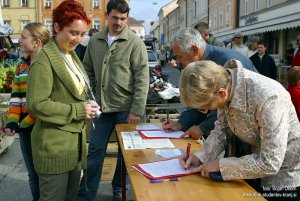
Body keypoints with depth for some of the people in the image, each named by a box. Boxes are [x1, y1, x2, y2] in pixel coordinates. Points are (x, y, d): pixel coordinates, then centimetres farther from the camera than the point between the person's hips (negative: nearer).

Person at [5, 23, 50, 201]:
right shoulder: (22, 64, 10)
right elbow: (16, 95, 10)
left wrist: (24, 122, -14)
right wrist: (12, 121, -4)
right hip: (25, 126, 6)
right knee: (33, 172, 16)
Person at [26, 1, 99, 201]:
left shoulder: (71, 55, 11)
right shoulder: (44, 60, -18)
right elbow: (36, 104, -23)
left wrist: (86, 107, 2)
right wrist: (77, 110, -19)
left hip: (75, 141, 8)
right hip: (54, 146, -8)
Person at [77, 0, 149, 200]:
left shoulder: (135, 43, -8)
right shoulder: (95, 41, 5)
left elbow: (142, 78, -11)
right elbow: (88, 71, 13)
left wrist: (137, 110, -15)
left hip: (126, 108, -3)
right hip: (102, 107, 3)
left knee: (126, 151, 12)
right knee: (95, 150, 10)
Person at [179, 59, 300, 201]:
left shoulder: (267, 98, -36)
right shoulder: (223, 82, -15)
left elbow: (270, 163, -31)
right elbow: (222, 129, -2)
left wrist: (220, 165, -24)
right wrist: (200, 156, -15)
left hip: (286, 177, -6)